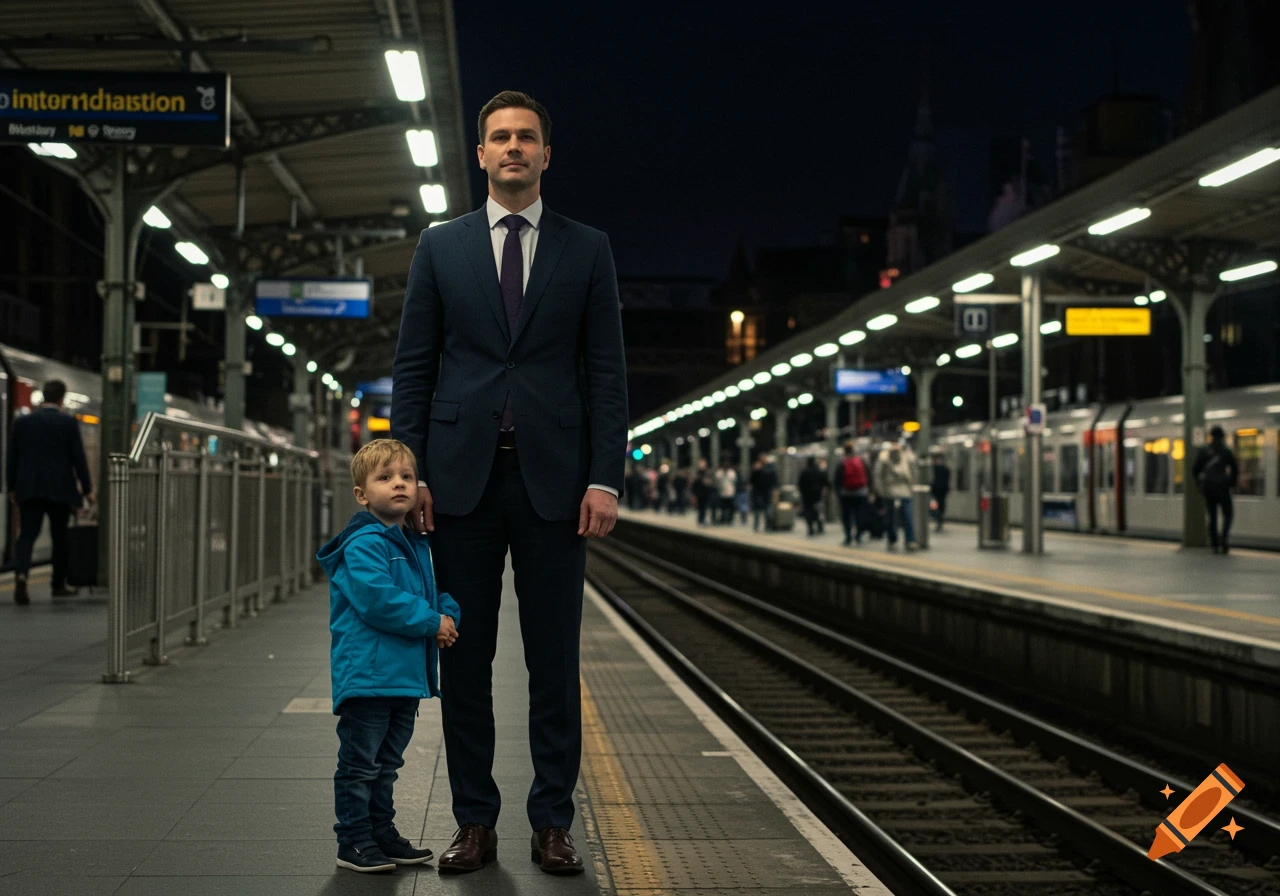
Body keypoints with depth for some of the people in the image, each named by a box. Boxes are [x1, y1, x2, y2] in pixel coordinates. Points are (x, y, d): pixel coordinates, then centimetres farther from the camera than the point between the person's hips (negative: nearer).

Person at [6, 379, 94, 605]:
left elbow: (12, 458, 7)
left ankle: (20, 574, -27)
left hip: (29, 488, 2)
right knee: (60, 536, 12)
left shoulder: (22, 422, 4)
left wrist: (11, 488, 16)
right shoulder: (69, 423, -4)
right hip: (60, 489, -2)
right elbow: (78, 458, -5)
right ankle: (59, 584, 20)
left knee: (27, 535, -2)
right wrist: (87, 489, 3)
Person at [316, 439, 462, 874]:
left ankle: (383, 833, 28)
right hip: (367, 673, -9)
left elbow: (435, 591, 23)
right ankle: (354, 842, 9)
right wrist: (431, 622, -17)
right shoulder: (362, 545, -14)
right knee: (360, 764, 0)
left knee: (387, 763, 18)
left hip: (405, 675, 9)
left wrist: (449, 614, -1)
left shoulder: (417, 545, 14)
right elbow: (377, 599, -24)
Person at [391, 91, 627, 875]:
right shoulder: (440, 248, 10)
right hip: (463, 477, 1)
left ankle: (552, 824, 12)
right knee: (465, 657, 5)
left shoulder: (587, 250, 8)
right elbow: (413, 367, 8)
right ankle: (475, 823, 13)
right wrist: (410, 471, -1)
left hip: (552, 478, -1)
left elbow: (607, 370, 3)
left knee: (555, 661, 3)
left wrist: (606, 478, -6)